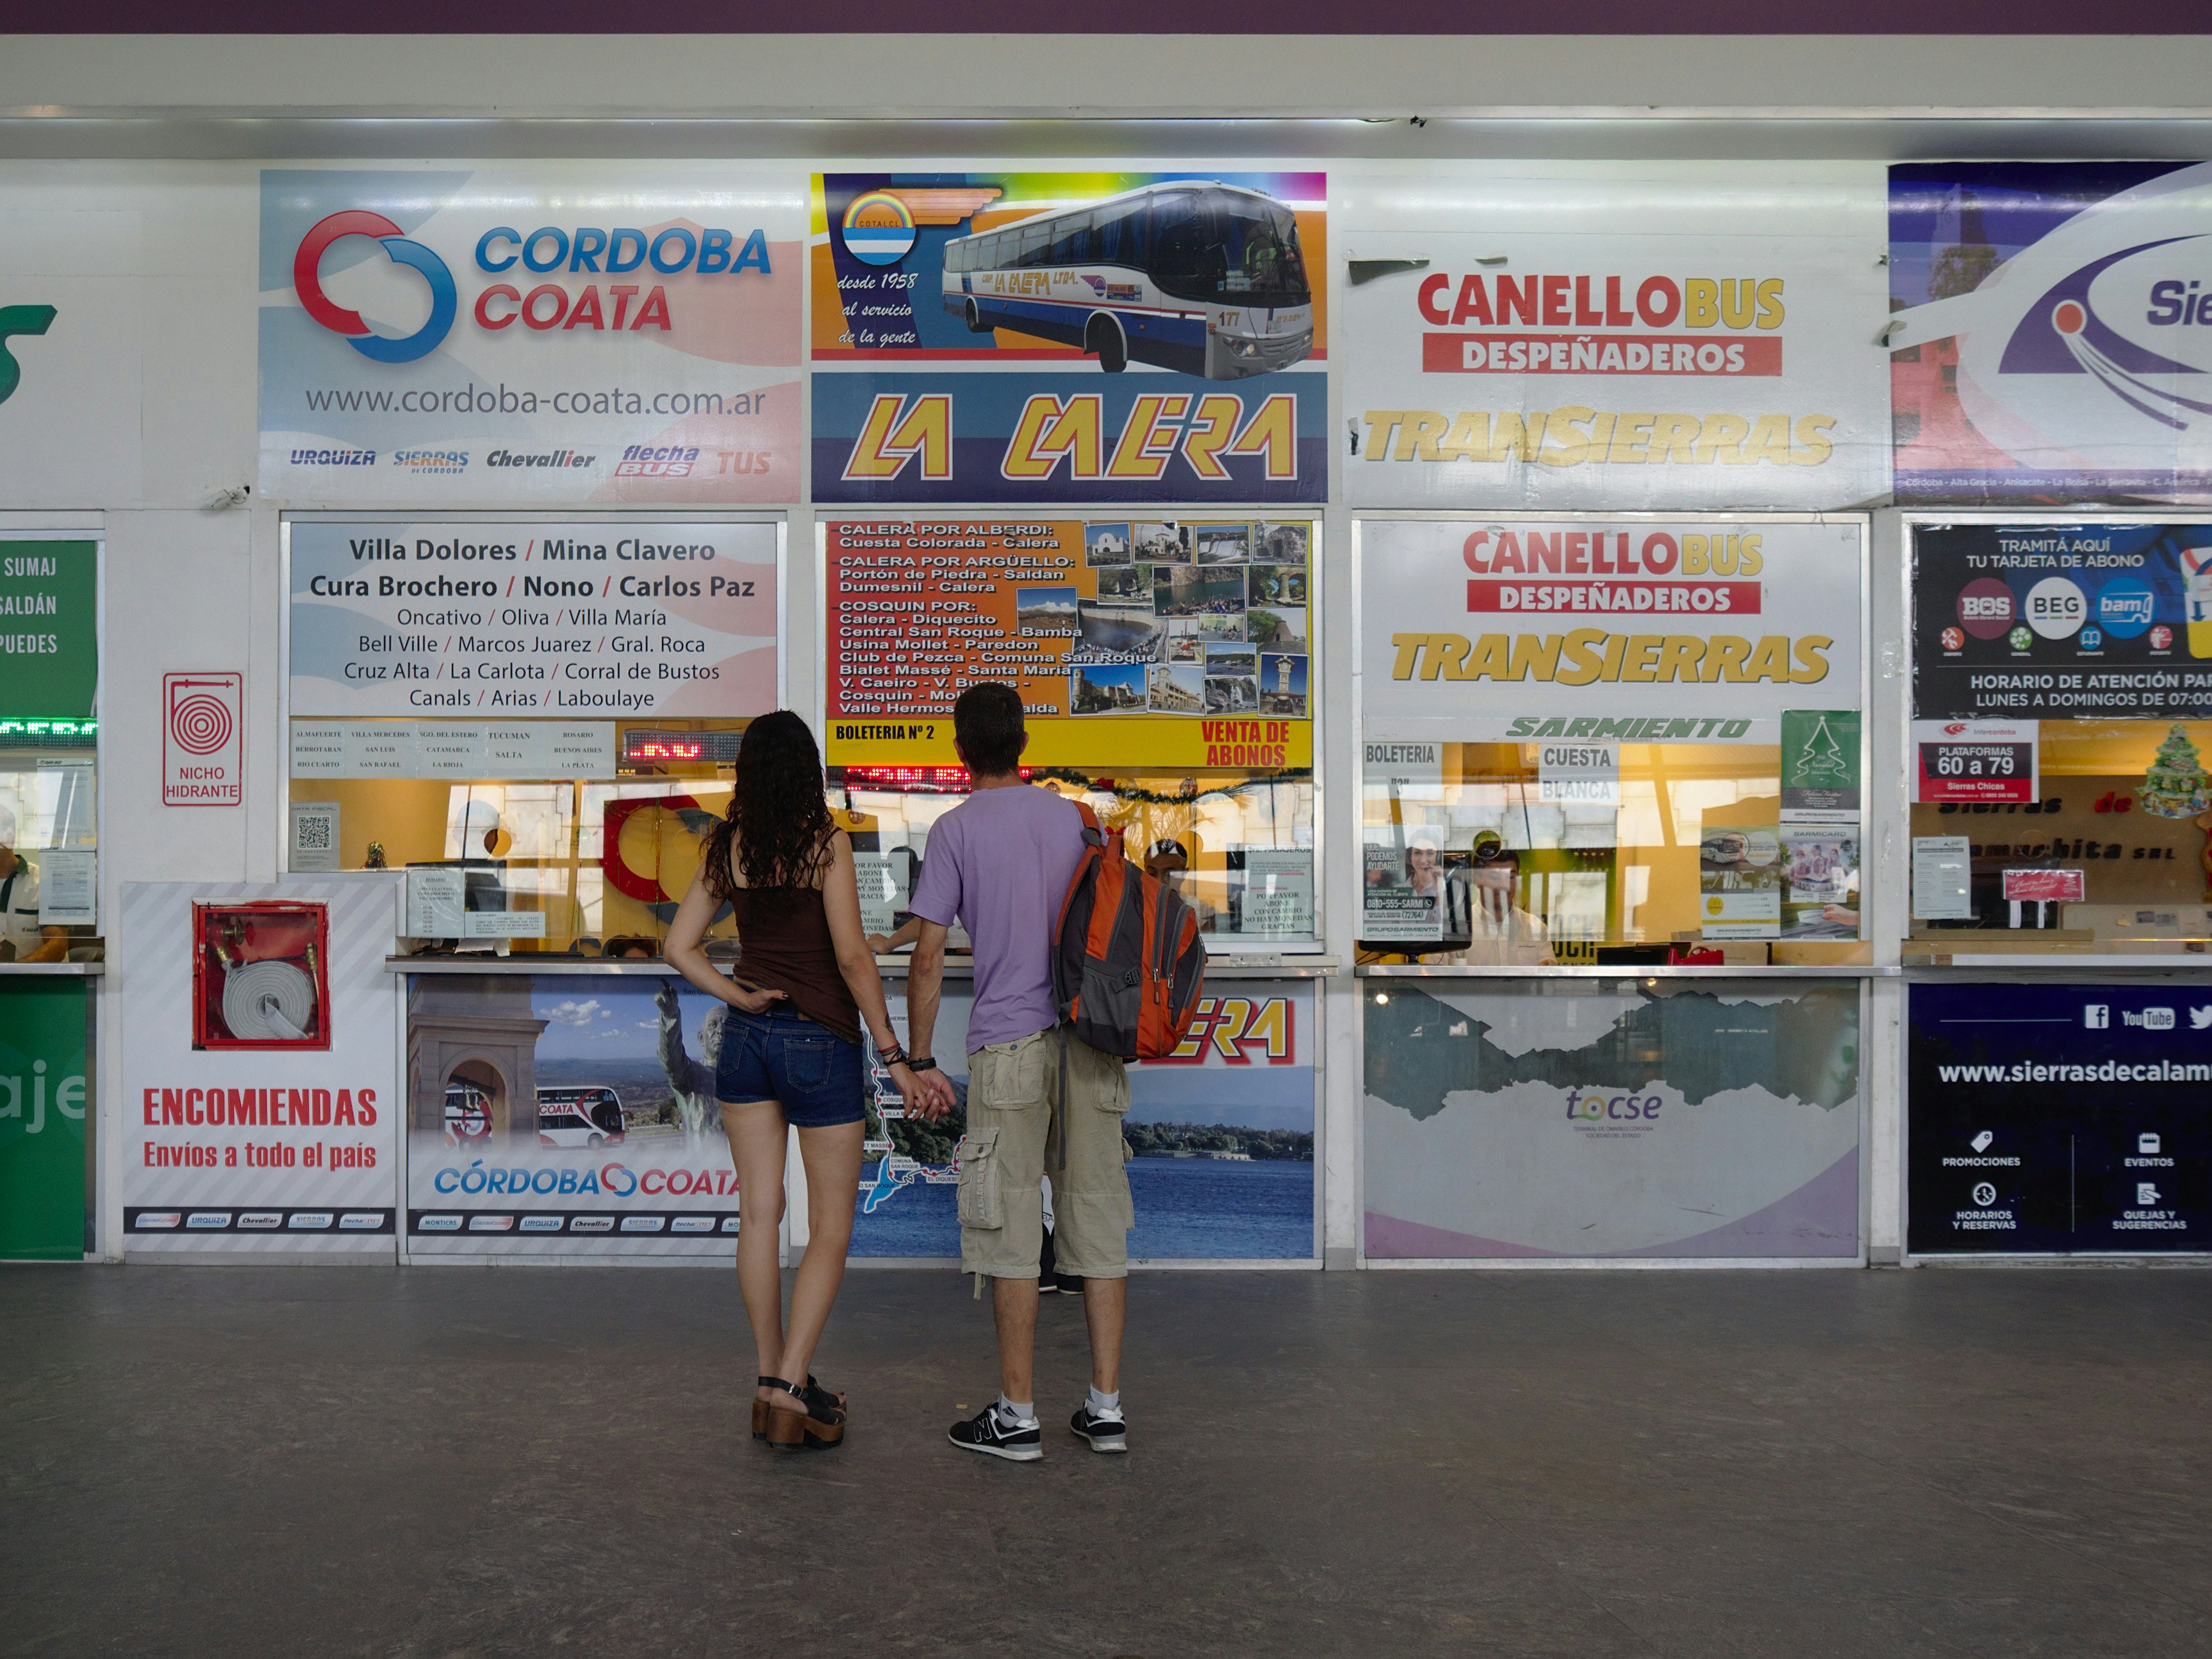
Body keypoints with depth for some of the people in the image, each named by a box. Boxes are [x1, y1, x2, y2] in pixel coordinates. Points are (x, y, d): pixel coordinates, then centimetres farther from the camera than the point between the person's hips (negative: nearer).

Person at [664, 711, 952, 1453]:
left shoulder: (728, 849, 3)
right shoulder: (827, 844, -12)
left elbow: (679, 944, 6)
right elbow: (852, 957, -16)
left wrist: (737, 997, 3)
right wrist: (895, 1058, -12)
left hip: (745, 1039, 5)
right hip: (820, 1043, -5)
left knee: (760, 1213, 10)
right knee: (831, 1230, 4)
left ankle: (774, 1380, 18)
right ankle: (788, 1390, -3)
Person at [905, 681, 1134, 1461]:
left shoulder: (956, 829, -2)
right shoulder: (1072, 817, 11)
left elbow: (928, 961, -4)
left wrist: (918, 1060, 3)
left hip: (1008, 1046, -4)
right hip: (1089, 1042, 4)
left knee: (1010, 1233, 2)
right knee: (1097, 1222, 8)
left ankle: (1017, 1416, 8)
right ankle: (1105, 1406, 12)